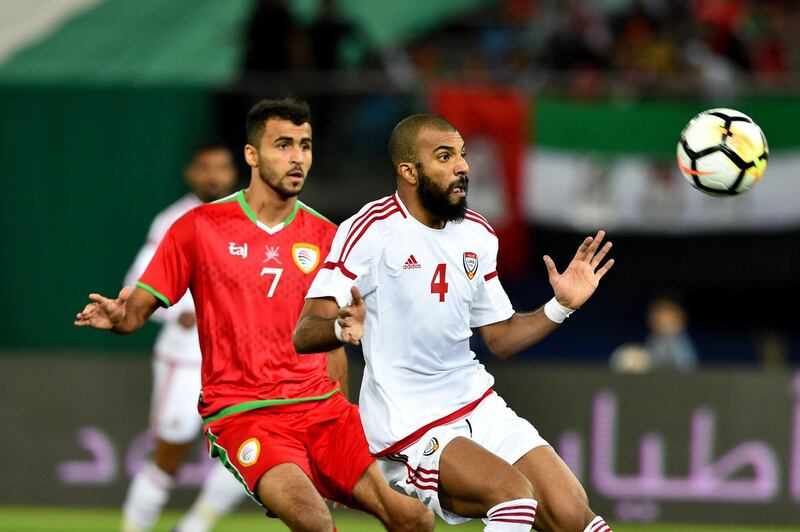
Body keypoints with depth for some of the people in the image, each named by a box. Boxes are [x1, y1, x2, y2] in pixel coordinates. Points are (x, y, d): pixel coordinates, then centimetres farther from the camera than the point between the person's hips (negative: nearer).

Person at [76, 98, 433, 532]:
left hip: (321, 406, 4)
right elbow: (138, 311, 2)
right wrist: (116, 317, -20)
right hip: (241, 412, -4)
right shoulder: (200, 227, 1)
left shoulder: (324, 237, 11)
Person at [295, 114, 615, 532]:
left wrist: (562, 306, 3)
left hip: (478, 405, 7)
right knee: (514, 494, -27)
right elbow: (304, 334, -16)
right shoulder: (372, 230, -13)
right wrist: (344, 328, -38)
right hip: (408, 428, -7)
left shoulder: (477, 234, 9)